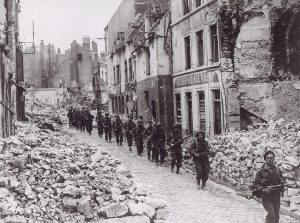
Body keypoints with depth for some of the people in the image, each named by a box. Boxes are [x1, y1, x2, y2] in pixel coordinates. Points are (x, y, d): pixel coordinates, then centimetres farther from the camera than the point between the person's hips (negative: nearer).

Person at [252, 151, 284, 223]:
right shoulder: (261, 171, -7)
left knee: (276, 216, 11)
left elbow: (282, 180, 17)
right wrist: (263, 190, -22)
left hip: (276, 197, 4)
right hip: (266, 197, -4)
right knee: (272, 215, -17)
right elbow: (255, 184, -7)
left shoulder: (277, 169, 4)